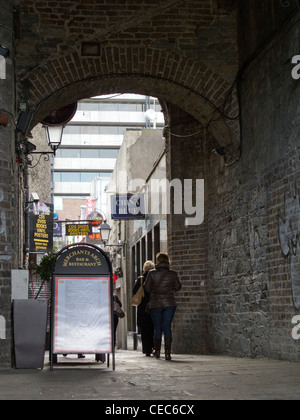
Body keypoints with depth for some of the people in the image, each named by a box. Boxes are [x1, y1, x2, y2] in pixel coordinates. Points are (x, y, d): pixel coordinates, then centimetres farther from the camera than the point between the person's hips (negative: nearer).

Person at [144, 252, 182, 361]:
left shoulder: (152, 273, -5)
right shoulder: (173, 274, -3)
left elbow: (147, 288, -1)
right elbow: (178, 287, 7)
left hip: (155, 304, 0)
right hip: (169, 303, 0)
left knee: (157, 327, 11)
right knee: (167, 327, 1)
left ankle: (157, 352, 18)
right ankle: (167, 353, -8)